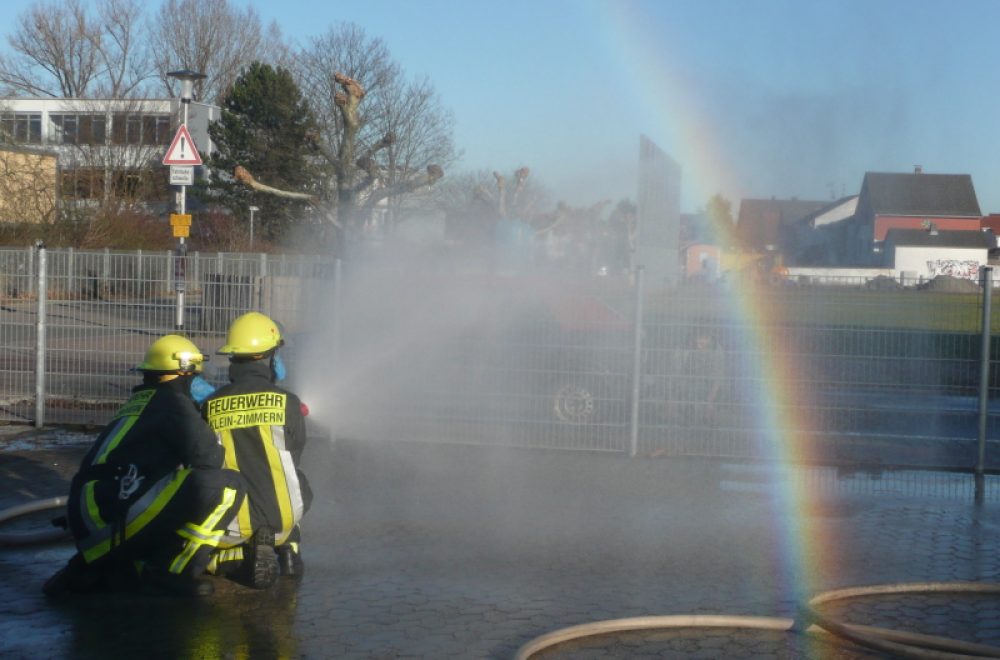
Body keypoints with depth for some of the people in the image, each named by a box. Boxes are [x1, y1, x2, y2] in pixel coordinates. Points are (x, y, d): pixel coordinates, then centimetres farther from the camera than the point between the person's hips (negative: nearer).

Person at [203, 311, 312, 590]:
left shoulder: (210, 405, -2)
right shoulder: (288, 403, -6)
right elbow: (293, 459, 7)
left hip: (232, 526, -1)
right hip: (281, 518, 1)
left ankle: (243, 557, -5)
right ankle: (287, 549, 11)